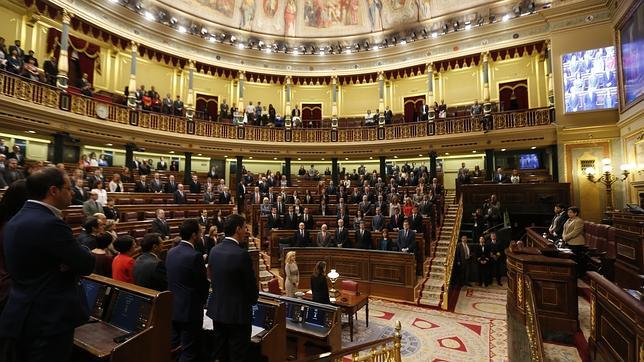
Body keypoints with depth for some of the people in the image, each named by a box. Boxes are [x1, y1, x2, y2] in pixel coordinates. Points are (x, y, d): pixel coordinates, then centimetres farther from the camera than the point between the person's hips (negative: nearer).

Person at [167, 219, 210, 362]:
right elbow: (203, 284, -14)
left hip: (172, 308, 8)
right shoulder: (195, 256, -22)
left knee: (173, 348, 20)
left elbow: (171, 279, 10)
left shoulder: (171, 252, 2)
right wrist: (202, 301, 5)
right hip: (189, 309, -8)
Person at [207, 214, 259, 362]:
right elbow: (251, 284, -15)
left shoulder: (214, 250, -1)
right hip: (238, 311, -7)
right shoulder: (241, 254, -23)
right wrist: (253, 300, 6)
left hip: (217, 309, 7)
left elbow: (213, 278, 8)